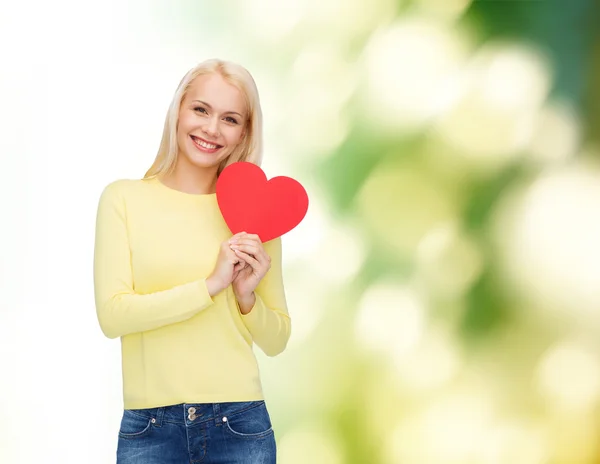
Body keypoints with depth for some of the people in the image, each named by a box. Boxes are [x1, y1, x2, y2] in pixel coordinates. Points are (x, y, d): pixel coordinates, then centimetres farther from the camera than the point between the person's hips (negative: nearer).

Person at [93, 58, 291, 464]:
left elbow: (277, 341, 8)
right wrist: (211, 285, -15)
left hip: (240, 425, 1)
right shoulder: (124, 198, 0)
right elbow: (112, 315, -10)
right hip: (149, 429, -1)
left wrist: (247, 297, -10)